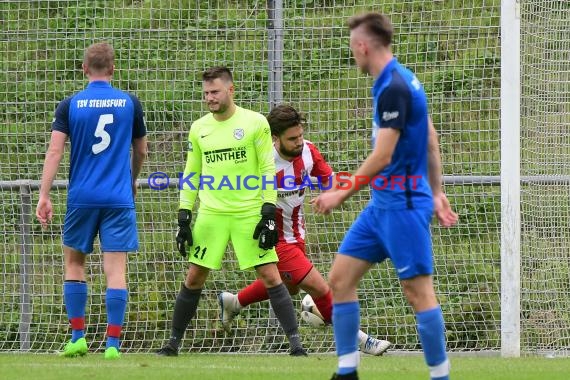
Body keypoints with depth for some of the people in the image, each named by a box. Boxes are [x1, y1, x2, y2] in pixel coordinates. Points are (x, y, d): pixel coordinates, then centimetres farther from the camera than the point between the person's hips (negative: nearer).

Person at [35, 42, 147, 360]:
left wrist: (45, 196, -7)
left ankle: (78, 336, 11)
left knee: (74, 262, 16)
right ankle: (113, 343, -7)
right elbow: (141, 150, 15)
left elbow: (55, 151, -7)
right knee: (116, 270, -1)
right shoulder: (130, 103, 3)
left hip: (82, 198, 0)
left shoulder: (70, 105, -1)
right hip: (119, 198, 0)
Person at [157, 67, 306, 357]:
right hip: (211, 214, 3)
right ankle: (173, 342, 15)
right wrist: (184, 217, 8)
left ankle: (295, 342, -4)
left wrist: (268, 213, -9)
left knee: (270, 276, -8)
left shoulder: (255, 123, -3)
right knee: (194, 278, 4)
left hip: (249, 214, -3)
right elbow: (190, 175, 14)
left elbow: (267, 170, -2)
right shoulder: (199, 128, 8)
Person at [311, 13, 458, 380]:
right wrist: (436, 193, 22)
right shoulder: (403, 80, 12)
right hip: (384, 202, 10)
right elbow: (431, 142, 18)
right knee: (341, 277, 8)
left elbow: (382, 157, -20)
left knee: (418, 291, -6)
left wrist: (342, 194, -13)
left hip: (402, 204, -10)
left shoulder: (393, 88, -18)